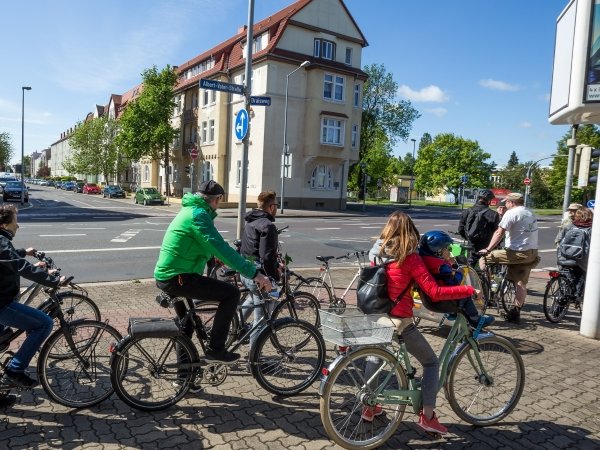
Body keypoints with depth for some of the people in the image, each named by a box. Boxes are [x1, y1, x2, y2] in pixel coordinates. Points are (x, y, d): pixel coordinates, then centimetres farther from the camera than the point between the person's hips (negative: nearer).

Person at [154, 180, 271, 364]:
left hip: (164, 276, 11)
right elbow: (220, 248, -26)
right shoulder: (198, 215, -16)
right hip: (177, 278, -11)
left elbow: (213, 246, 28)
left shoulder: (190, 210, 15)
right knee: (232, 293, -10)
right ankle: (215, 349, -3)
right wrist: (254, 273, -27)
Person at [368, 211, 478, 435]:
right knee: (431, 362, 14)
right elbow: (435, 293, -18)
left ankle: (369, 406, 37)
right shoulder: (410, 258, -14)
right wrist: (469, 290, -11)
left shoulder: (378, 251, 3)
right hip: (399, 321, -6)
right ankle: (427, 416, 13)